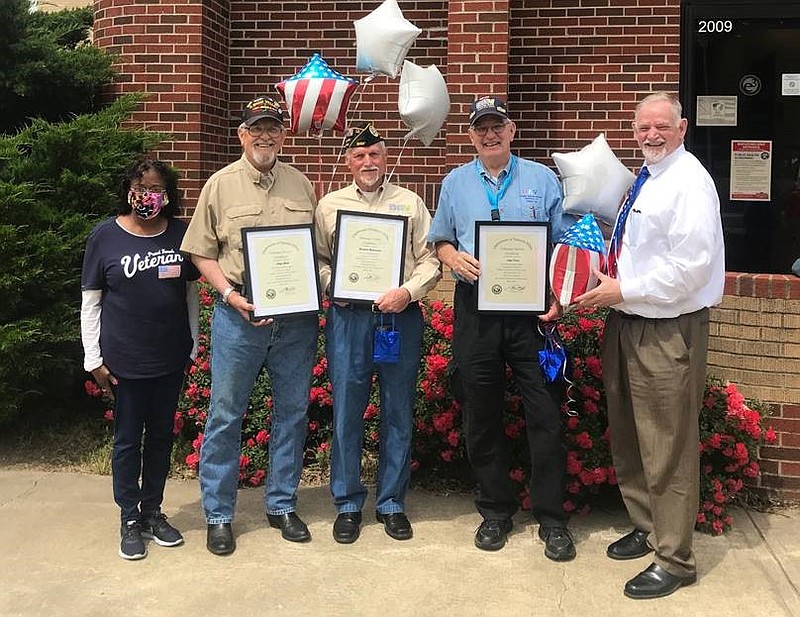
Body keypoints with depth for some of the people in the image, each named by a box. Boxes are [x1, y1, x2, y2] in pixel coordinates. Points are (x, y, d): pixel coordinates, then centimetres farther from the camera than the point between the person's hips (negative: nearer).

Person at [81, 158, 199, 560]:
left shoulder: (181, 234, 1)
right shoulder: (105, 236, -5)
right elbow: (90, 301, -2)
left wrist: (193, 346, 9)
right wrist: (93, 359, -4)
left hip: (171, 359, 3)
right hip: (124, 361, -3)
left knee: (161, 436, 13)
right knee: (128, 439, 7)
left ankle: (153, 512, 28)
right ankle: (130, 520, 21)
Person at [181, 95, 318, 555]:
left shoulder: (300, 184, 10)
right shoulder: (221, 185, 1)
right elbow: (202, 252, 1)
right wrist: (231, 294, -12)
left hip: (298, 315, 3)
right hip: (240, 313, -3)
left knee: (292, 412, 10)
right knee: (226, 414, 3)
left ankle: (282, 505, 26)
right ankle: (218, 514, 17)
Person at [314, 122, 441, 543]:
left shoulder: (410, 203, 10)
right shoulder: (329, 205, 12)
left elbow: (430, 260, 5)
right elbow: (317, 260, 10)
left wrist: (408, 291, -12)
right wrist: (335, 285, -10)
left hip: (401, 317, 0)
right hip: (348, 318, 0)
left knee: (399, 412, 6)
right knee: (346, 412, 2)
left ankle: (392, 504, 20)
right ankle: (347, 504, 16)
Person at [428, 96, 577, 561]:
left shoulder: (542, 179, 7)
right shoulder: (456, 183, 12)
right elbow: (440, 240, 14)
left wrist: (559, 296, -9)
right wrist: (454, 258, -9)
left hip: (531, 310, -2)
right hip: (475, 310, 2)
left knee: (545, 414, -2)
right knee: (482, 416, 9)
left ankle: (552, 519, 11)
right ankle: (496, 511, 24)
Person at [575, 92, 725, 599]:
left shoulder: (689, 182, -14)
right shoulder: (644, 180, 14)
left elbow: (691, 266, -22)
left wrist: (623, 291, -19)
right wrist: (608, 283, 5)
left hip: (668, 333, -9)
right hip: (626, 324, 10)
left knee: (667, 449, -1)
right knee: (629, 439, 20)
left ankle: (674, 560, 13)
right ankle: (647, 528, 38)